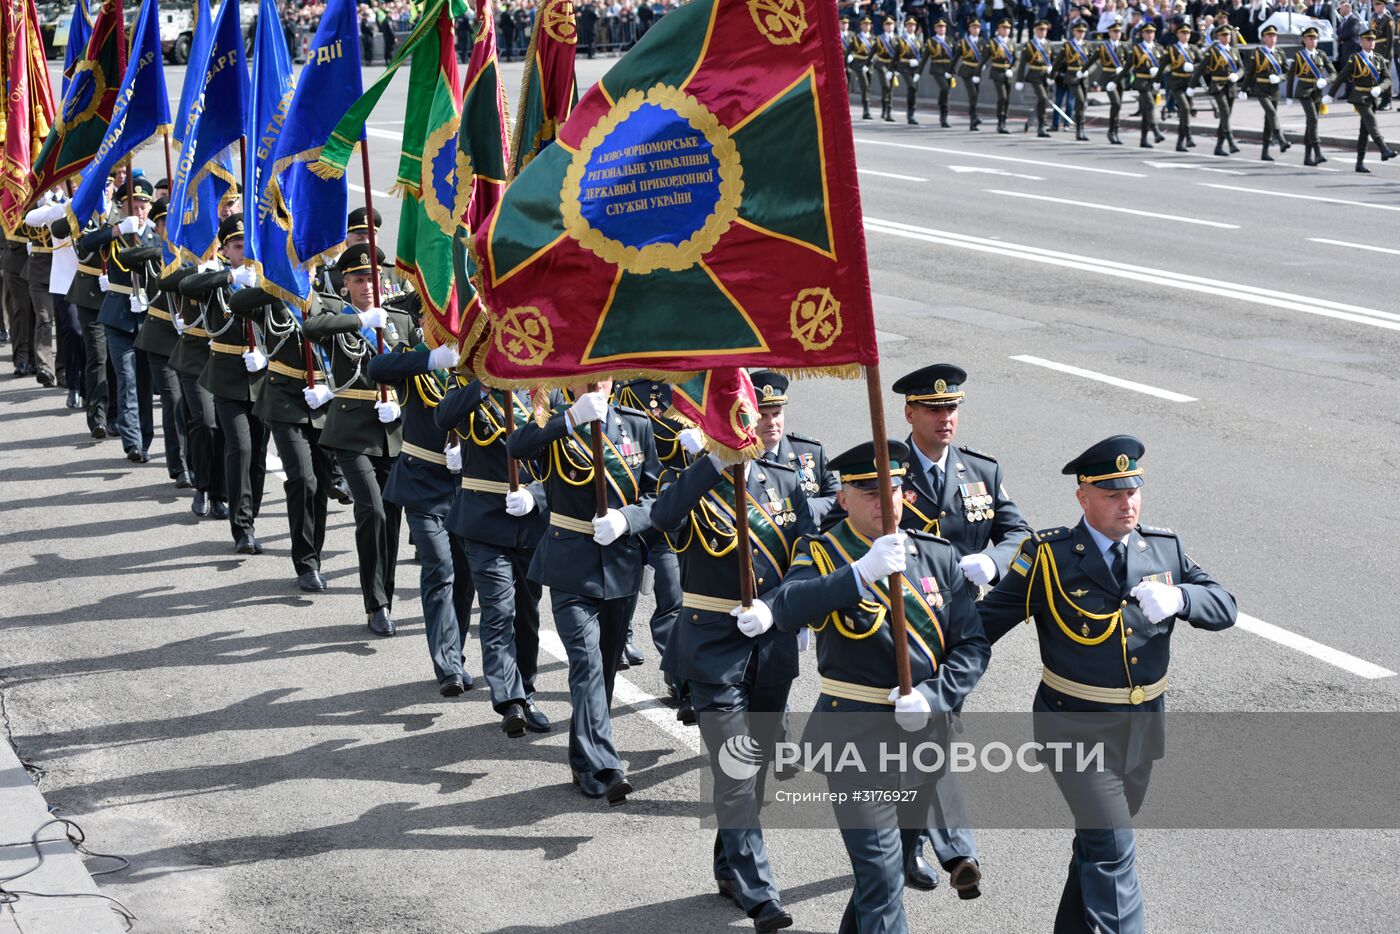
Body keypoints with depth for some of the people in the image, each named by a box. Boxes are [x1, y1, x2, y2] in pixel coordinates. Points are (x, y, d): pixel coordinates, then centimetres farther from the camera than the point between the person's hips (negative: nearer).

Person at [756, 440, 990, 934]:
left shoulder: (939, 555, 3)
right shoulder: (821, 552, -7)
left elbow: (973, 644, 1)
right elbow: (788, 608, -29)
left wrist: (932, 697, -16)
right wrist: (861, 572, -41)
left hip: (925, 734, 5)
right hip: (856, 740, -5)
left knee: (899, 855, 20)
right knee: (882, 876, -10)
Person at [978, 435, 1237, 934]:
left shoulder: (1165, 548, 1)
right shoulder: (1048, 555, -12)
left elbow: (1224, 607, -1)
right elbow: (989, 619, -7)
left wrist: (1178, 598, -22)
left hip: (1144, 725, 5)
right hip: (1077, 727, -5)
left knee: (1098, 841, 20)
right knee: (1113, 847, -11)